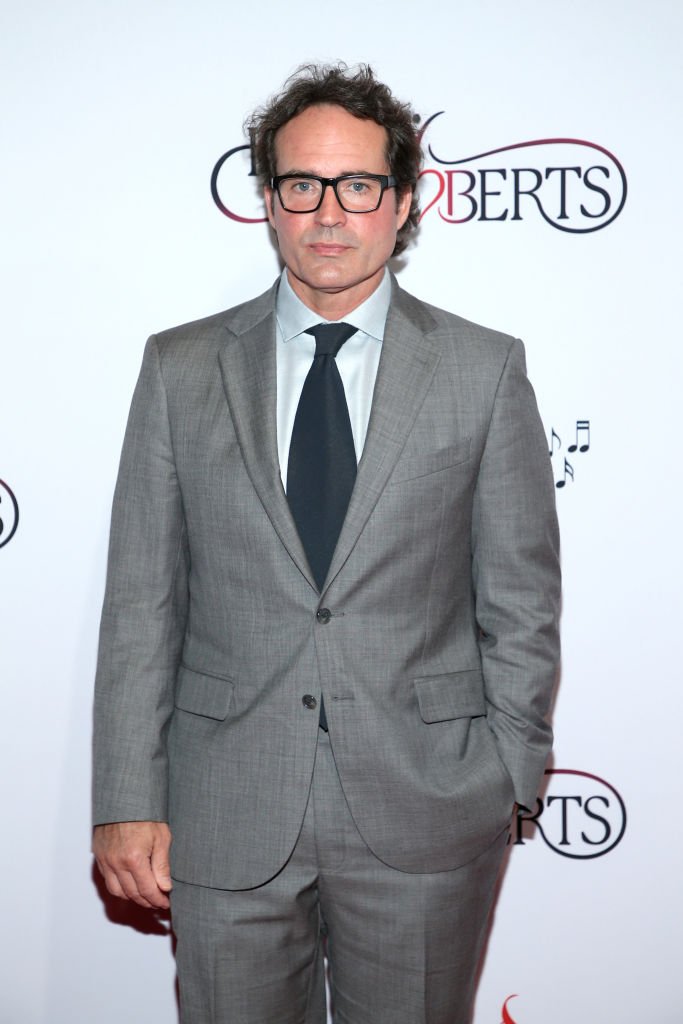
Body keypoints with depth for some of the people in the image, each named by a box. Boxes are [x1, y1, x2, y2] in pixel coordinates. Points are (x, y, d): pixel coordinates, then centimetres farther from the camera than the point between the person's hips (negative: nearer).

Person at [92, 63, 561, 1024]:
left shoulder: (486, 370, 0)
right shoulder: (180, 369, 2)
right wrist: (129, 801, -2)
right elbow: (141, 601, 1)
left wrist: (506, 778, 0)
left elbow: (520, 600, 2)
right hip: (226, 817, 1)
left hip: (427, 809, 0)